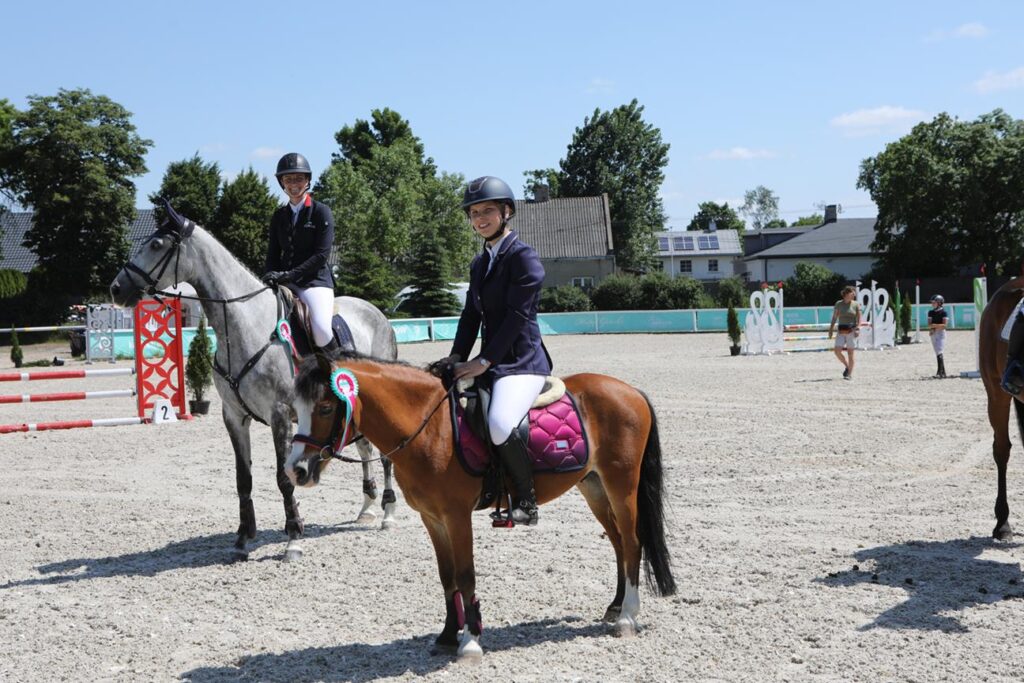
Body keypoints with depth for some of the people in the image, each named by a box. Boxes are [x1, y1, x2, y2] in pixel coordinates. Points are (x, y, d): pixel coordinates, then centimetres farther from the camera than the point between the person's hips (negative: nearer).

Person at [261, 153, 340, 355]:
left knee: (322, 331, -28)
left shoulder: (322, 212, 0)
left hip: (315, 279, -5)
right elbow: (273, 253, 15)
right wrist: (268, 278, -6)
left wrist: (290, 275, -17)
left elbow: (322, 254, -9)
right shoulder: (279, 216, 15)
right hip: (284, 283, 5)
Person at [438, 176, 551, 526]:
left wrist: (484, 361, -19)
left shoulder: (524, 256, -9)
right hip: (490, 363, 9)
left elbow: (518, 314, -16)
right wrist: (457, 357, 0)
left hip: (522, 362, -9)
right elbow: (471, 315, 15)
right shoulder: (479, 263, 18)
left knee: (499, 425, -32)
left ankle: (526, 500, -13)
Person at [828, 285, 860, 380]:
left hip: (851, 331, -2)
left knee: (850, 353, -2)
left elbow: (859, 319, 1)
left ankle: (850, 373, 6)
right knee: (837, 350, -11)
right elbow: (834, 318, 10)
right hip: (841, 331, 2)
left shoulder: (856, 305, 3)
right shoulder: (838, 304, 6)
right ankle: (846, 366, 14)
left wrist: (858, 328, -15)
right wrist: (831, 329, 6)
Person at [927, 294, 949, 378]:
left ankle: (939, 372, -21)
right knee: (937, 353, 9)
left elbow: (944, 325, -14)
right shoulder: (931, 312, 11)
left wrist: (934, 326, -21)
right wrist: (931, 329, -17)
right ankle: (943, 372, 17)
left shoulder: (943, 312, -6)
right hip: (933, 334, 7)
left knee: (939, 353, -15)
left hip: (941, 333, -7)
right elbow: (929, 324, 3)